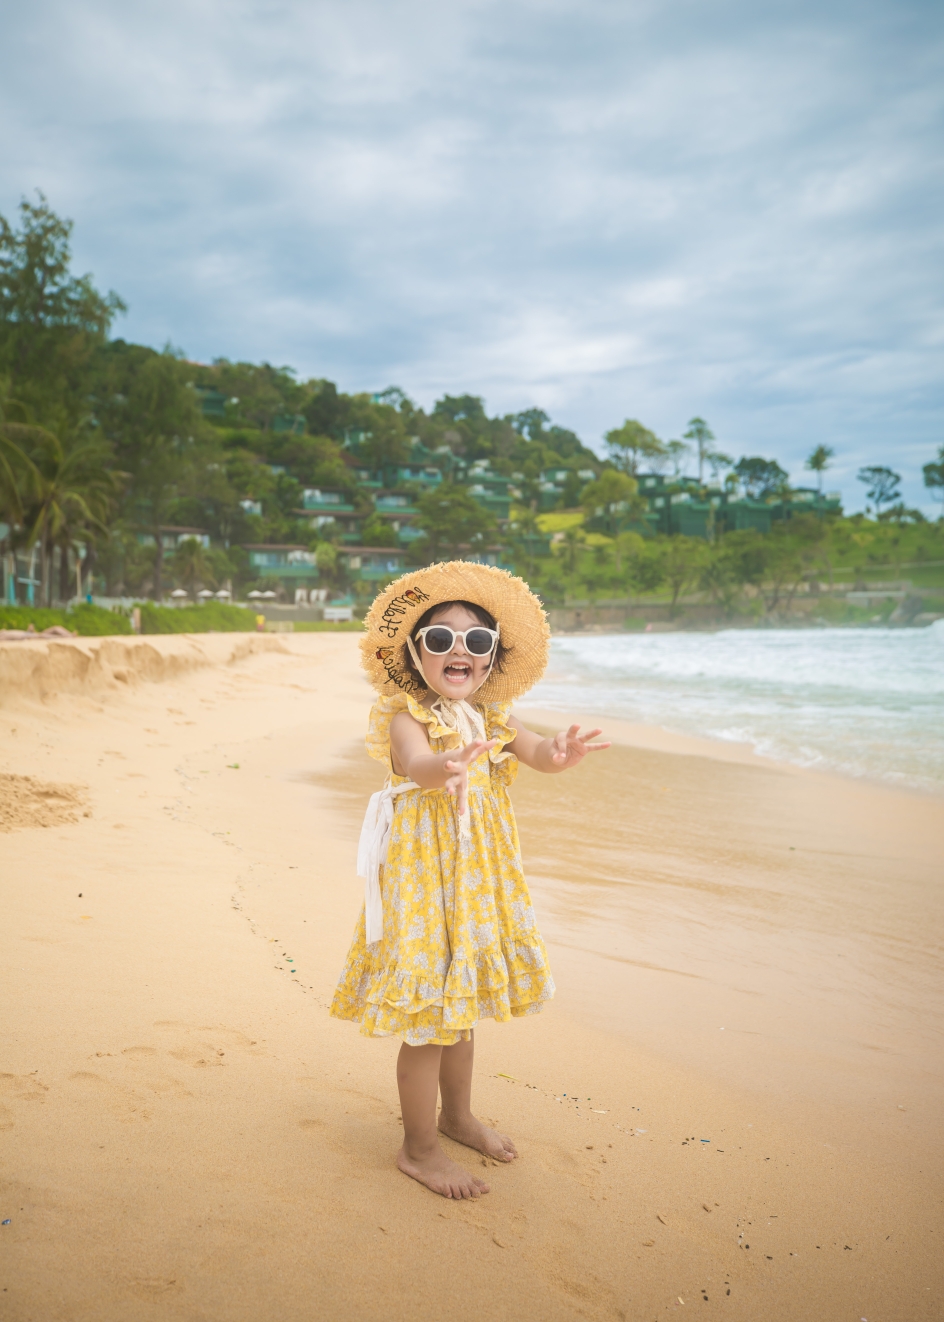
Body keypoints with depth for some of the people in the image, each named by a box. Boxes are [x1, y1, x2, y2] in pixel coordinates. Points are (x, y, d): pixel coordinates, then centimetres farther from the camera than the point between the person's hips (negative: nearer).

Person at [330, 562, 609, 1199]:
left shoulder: (491, 718, 4)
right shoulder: (407, 717, -14)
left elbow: (536, 751, -12)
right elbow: (415, 763, -36)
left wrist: (561, 753, -36)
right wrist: (448, 769, -59)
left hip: (479, 875, 7)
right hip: (425, 875, -6)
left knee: (460, 1004, 21)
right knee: (428, 1017, 1)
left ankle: (458, 1115, 41)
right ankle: (419, 1148, 18)